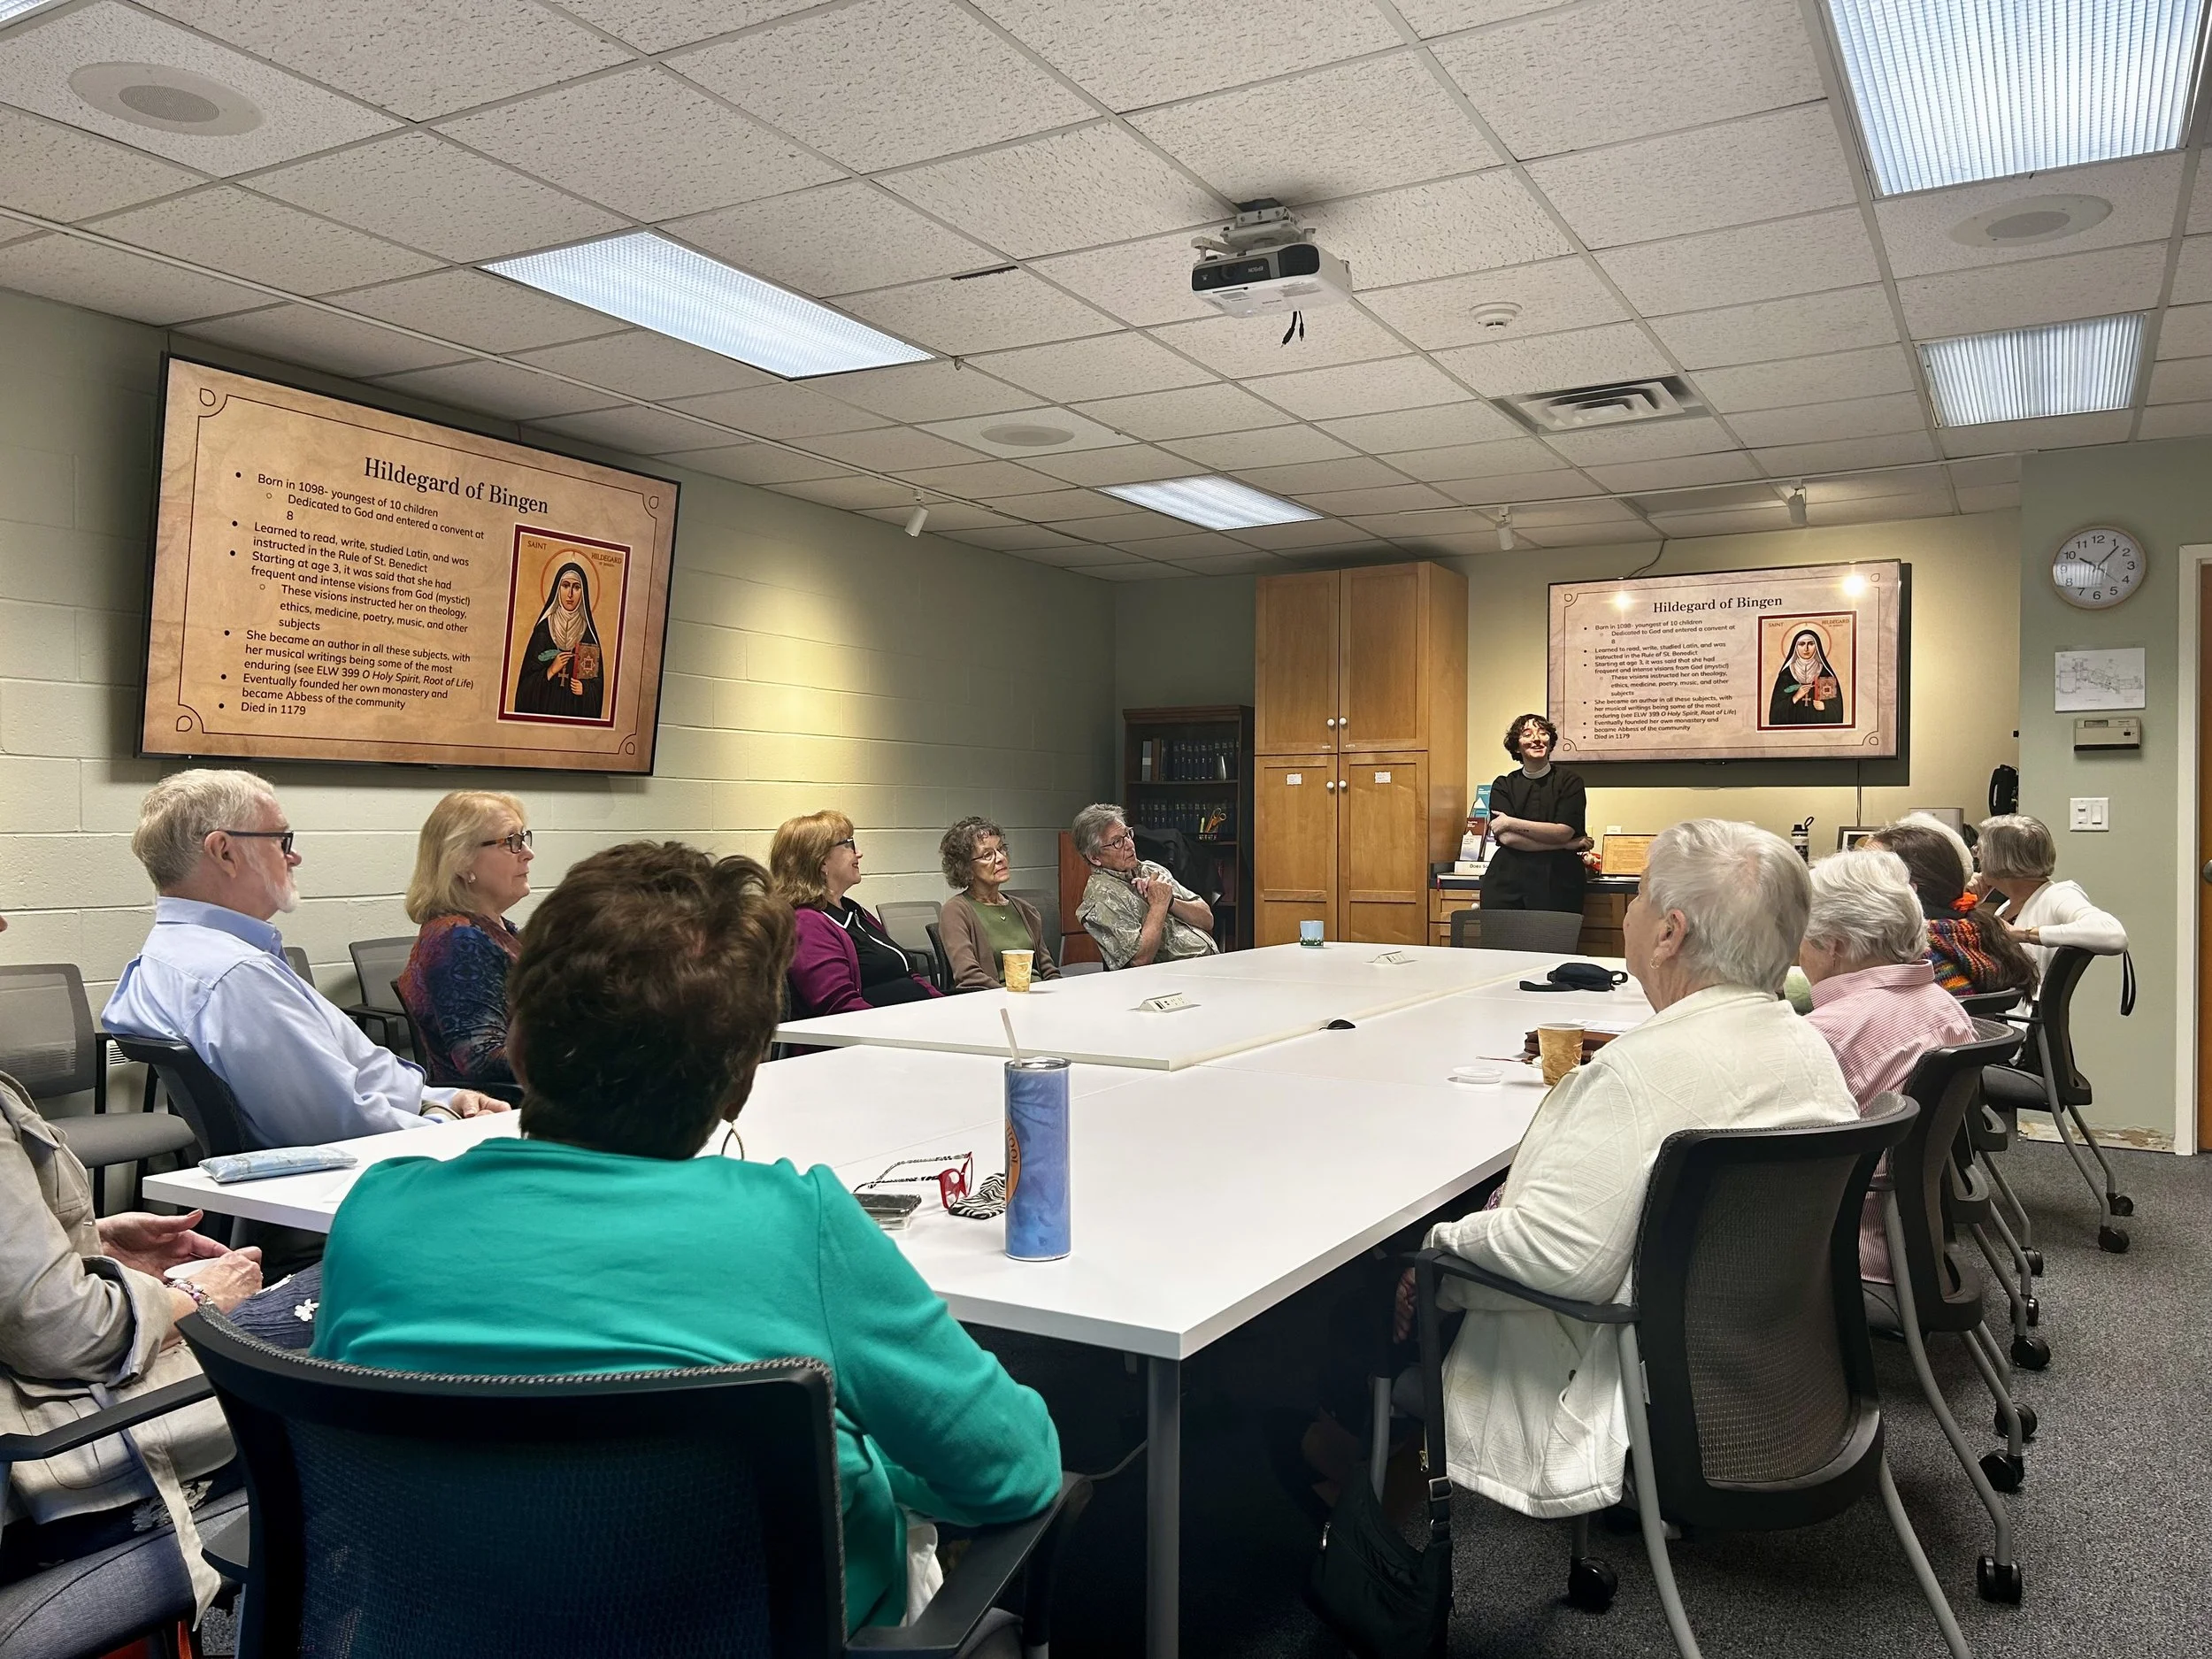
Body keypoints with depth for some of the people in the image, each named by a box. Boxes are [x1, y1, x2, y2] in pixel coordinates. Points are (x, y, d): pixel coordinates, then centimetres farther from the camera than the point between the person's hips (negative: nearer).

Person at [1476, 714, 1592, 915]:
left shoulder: (1569, 781, 5)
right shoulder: (1503, 785, 8)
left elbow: (1564, 832, -7)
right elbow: (1506, 838, -5)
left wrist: (1511, 823, -6)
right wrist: (1567, 844, -8)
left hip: (1557, 883, -1)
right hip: (1507, 883, 1)